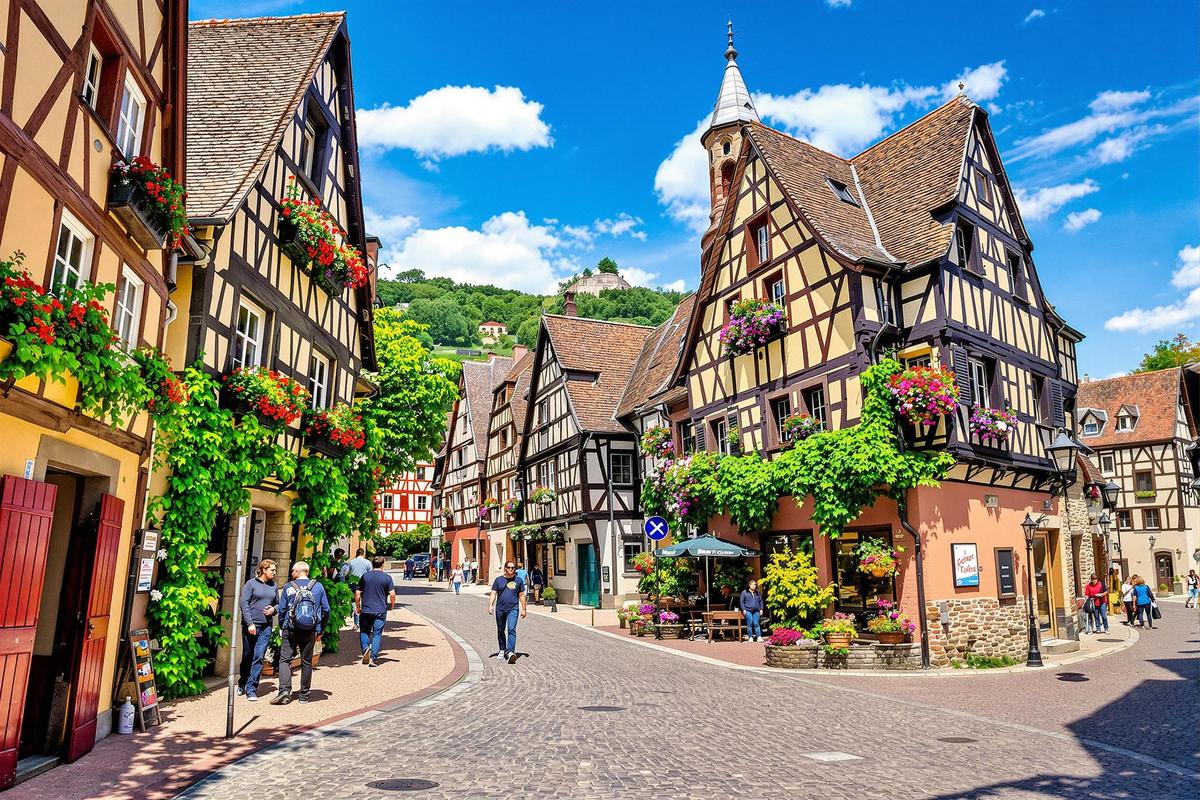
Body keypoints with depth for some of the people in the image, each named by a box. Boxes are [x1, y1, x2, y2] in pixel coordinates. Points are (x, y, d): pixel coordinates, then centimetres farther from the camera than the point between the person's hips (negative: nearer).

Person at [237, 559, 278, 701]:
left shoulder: (273, 586, 10)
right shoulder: (251, 583, -3)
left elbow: (277, 604, 21)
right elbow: (244, 603, -8)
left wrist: (273, 609, -2)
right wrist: (250, 623, -15)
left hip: (266, 626, 3)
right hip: (251, 625, -3)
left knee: (258, 657, -4)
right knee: (247, 656, 9)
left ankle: (251, 689, -1)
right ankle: (242, 684, 30)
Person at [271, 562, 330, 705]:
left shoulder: (288, 587, -1)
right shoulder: (318, 587, 4)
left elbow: (282, 609, 2)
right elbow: (326, 610, 5)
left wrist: (282, 626, 14)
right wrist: (320, 629, 14)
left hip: (291, 630, -2)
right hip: (310, 632, 2)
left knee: (285, 660, 4)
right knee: (306, 662, 10)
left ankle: (285, 690, -13)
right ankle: (304, 695, 16)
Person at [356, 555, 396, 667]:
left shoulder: (365, 576, 3)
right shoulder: (387, 577, -3)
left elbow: (357, 593, 3)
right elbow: (392, 594, -7)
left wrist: (357, 607, 15)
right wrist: (392, 605, 11)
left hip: (366, 610, 1)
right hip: (380, 611, -1)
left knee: (364, 631, 18)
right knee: (377, 634, 4)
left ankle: (365, 648, -6)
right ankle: (373, 658, -3)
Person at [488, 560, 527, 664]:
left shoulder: (518, 580, 7)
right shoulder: (499, 580, 6)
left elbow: (521, 595, 11)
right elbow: (493, 594, 4)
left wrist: (524, 609, 9)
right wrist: (490, 605, -10)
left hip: (513, 609, -2)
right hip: (500, 609, 2)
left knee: (511, 629, -17)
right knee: (500, 630, 13)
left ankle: (510, 651, -22)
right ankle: (502, 650, 30)